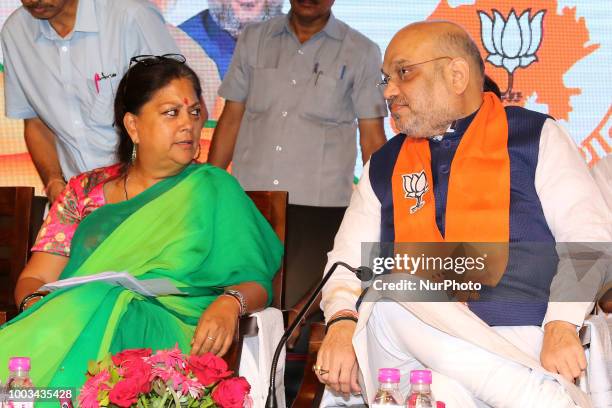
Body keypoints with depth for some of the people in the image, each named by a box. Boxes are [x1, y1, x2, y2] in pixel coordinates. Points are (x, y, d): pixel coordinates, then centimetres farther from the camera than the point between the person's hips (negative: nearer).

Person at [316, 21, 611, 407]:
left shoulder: (536, 136, 10)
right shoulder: (384, 167, 20)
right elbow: (346, 263, 15)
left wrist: (561, 326, -17)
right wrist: (342, 322, -9)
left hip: (524, 341, -4)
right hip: (413, 350, 4)